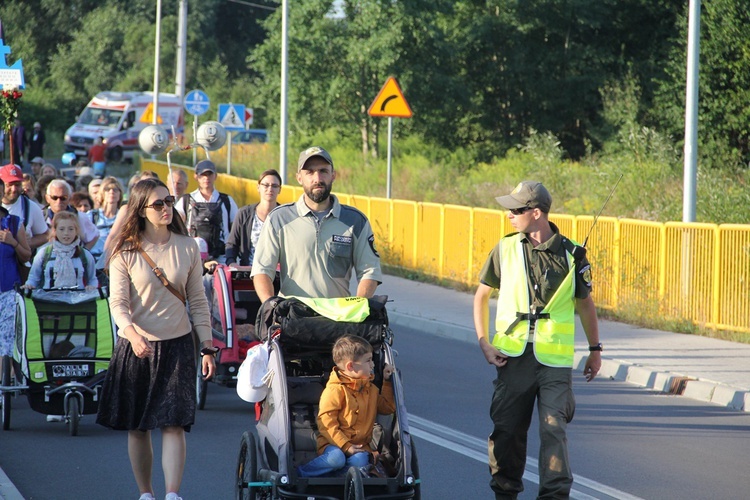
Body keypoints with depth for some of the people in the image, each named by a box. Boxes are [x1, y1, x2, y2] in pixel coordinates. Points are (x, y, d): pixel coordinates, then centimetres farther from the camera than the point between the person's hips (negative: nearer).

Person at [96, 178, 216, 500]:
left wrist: (206, 347, 4)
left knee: (174, 424, -9)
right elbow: (118, 302, -10)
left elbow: (198, 301, 8)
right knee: (137, 427, 7)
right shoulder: (125, 252, -4)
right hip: (136, 346, 0)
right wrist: (132, 332, -29)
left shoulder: (187, 247, 3)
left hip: (177, 344, 0)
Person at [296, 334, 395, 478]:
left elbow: (387, 407, 30)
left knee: (360, 461, -31)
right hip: (334, 444, -5)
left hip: (360, 445, 5)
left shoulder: (371, 389, 15)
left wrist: (387, 381, 21)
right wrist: (345, 446, -22)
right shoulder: (335, 390, -10)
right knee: (336, 458, -39)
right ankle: (299, 473, -19)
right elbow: (326, 423, -15)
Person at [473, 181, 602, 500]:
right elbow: (481, 295, 13)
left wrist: (595, 349, 17)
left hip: (555, 358, -2)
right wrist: (484, 342, 3)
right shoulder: (506, 248, 4)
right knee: (507, 431, 5)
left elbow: (585, 303, 14)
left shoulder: (571, 254, 1)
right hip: (513, 355, 2)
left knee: (554, 429, -9)